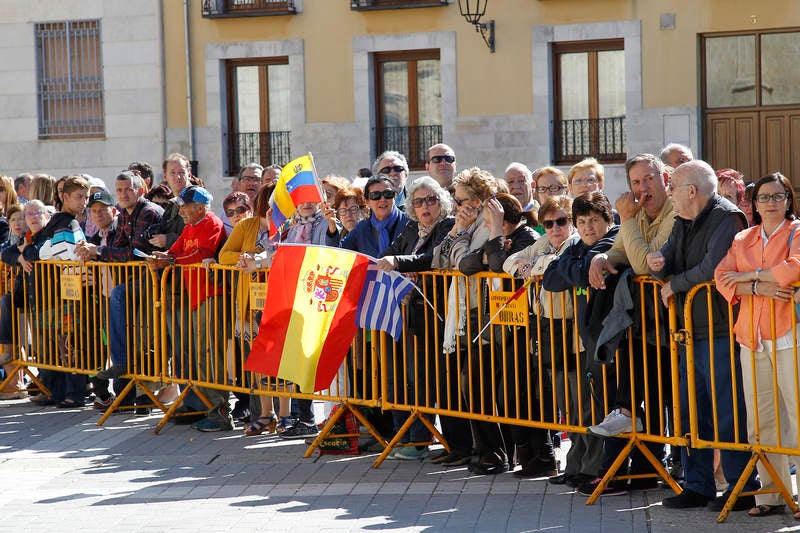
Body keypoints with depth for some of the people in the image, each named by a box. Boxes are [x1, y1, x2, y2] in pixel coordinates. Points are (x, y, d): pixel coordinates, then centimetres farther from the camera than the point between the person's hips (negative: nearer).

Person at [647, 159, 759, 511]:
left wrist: (674, 284, -8)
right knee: (691, 413, 12)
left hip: (720, 333, -9)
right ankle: (697, 487, 20)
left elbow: (712, 268, -22)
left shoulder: (725, 217, -12)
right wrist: (659, 263, -8)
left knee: (728, 414, -6)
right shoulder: (684, 223, 17)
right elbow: (666, 265, 16)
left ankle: (742, 489, 1)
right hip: (692, 333, 9)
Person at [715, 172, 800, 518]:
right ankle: (772, 496, 9)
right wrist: (759, 288, -11)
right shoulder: (743, 240, 18)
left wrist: (750, 275, -7)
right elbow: (723, 278, 5)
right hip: (752, 340, 5)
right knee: (760, 424, 3)